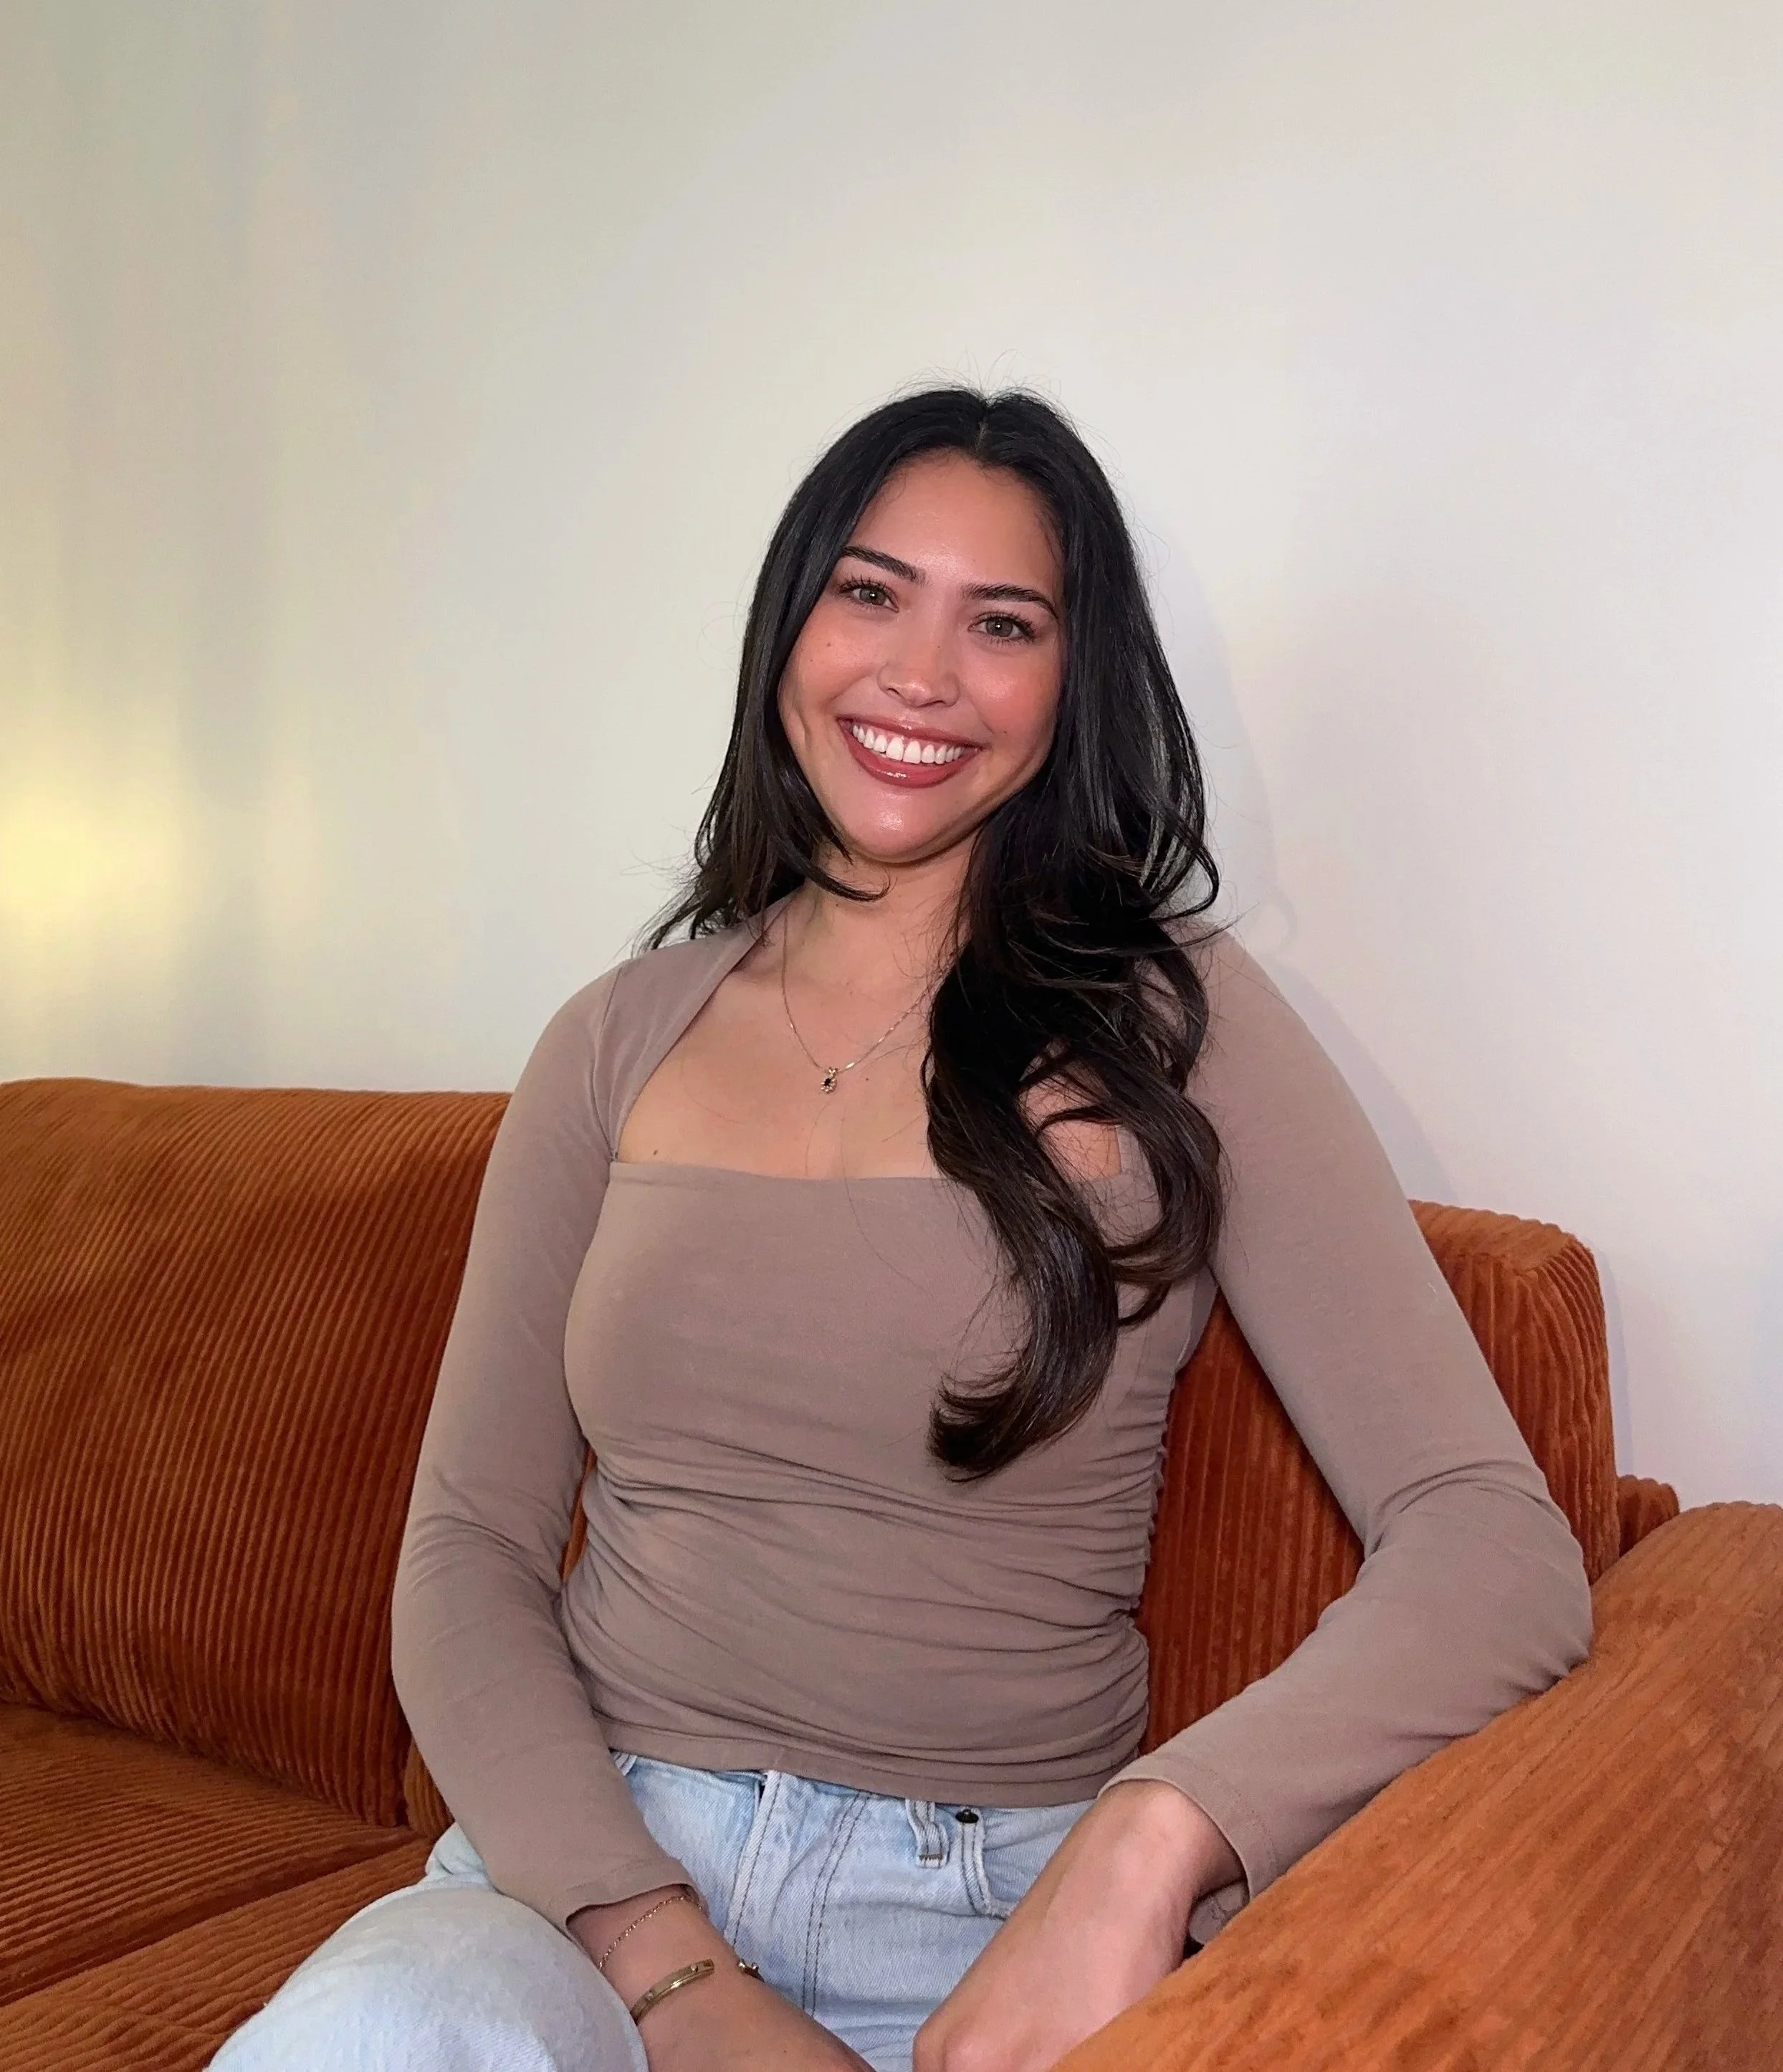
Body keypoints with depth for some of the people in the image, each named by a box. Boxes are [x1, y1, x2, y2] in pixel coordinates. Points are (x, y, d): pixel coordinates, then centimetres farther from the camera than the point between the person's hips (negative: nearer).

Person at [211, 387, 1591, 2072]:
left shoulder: (1170, 1024, -3)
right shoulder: (621, 1041, 6)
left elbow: (1491, 1545, -11)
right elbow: (467, 1549, 2)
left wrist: (1154, 1836, -27)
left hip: (997, 1911, -1)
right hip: (593, 1856, 1)